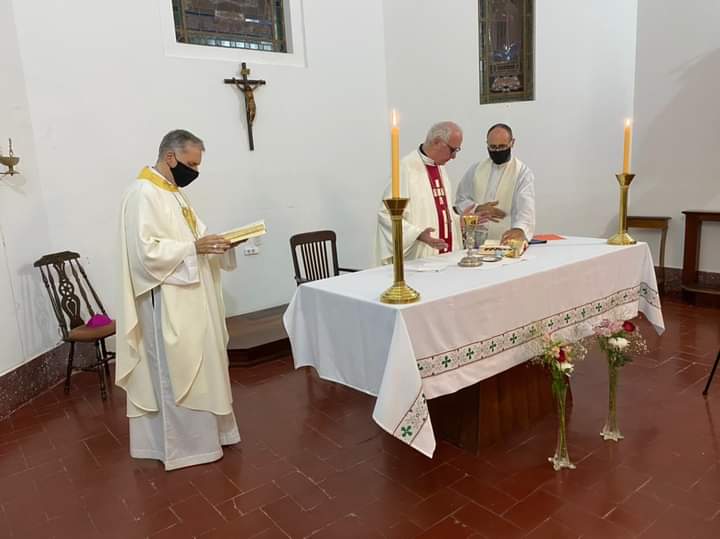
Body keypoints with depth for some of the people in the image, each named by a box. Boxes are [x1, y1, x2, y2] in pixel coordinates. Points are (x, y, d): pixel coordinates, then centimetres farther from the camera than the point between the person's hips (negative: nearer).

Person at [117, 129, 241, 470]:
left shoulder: (174, 192, 13)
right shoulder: (143, 194, -16)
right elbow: (147, 251, -24)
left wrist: (213, 243, 1)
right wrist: (194, 248, -25)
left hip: (191, 298, 10)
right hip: (167, 303, -9)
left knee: (200, 367, 17)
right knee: (178, 373, 2)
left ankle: (205, 430, 32)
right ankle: (182, 445, 16)